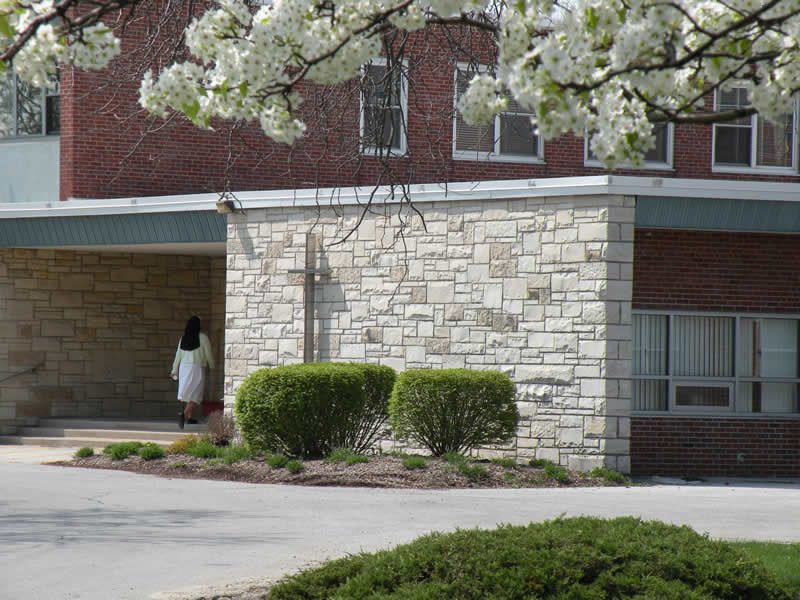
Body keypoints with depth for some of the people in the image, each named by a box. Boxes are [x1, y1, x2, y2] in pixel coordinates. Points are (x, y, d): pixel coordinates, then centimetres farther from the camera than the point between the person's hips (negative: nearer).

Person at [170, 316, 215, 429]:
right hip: (197, 368, -5)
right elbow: (208, 354, -2)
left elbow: (178, 355, 8)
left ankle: (189, 417, 21)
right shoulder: (203, 337, -8)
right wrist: (212, 366, 16)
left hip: (184, 368, 5)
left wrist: (175, 370, 18)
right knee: (195, 396, -6)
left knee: (189, 394, 18)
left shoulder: (183, 339, 4)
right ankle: (184, 414, -27)